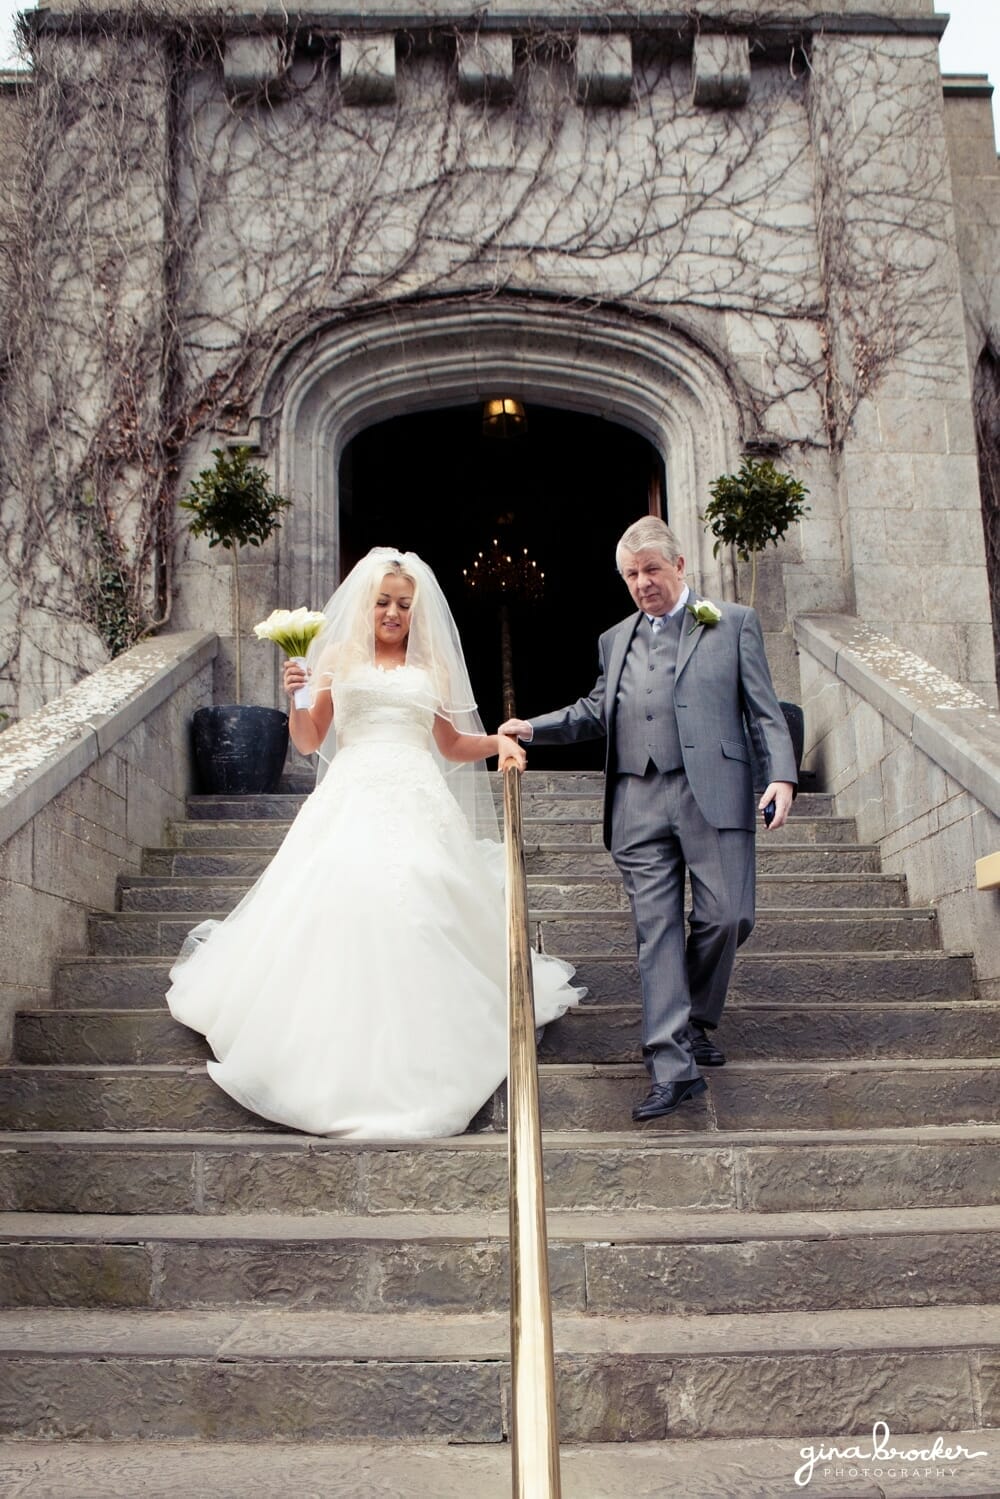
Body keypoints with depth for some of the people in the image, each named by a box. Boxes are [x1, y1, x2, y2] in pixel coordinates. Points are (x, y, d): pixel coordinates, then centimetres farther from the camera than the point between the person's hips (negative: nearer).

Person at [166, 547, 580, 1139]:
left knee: (416, 913, -12)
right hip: (354, 797, -1)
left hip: (418, 802, 1)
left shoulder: (432, 665, 18)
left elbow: (452, 746, 20)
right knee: (340, 905, -15)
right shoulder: (339, 657, 14)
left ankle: (417, 1059, -1)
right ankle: (337, 1055, -1)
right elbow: (309, 741, 10)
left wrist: (498, 740, 2)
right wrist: (296, 695, -7)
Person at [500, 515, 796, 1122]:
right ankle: (674, 1066, -3)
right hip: (639, 805, 3)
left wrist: (782, 774, -7)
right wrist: (534, 728, 12)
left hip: (713, 795, -2)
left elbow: (764, 709, 5)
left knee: (728, 917, -6)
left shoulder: (734, 623, 10)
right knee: (657, 929, -3)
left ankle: (695, 1021, 22)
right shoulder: (617, 640, 22)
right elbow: (596, 712, 26)